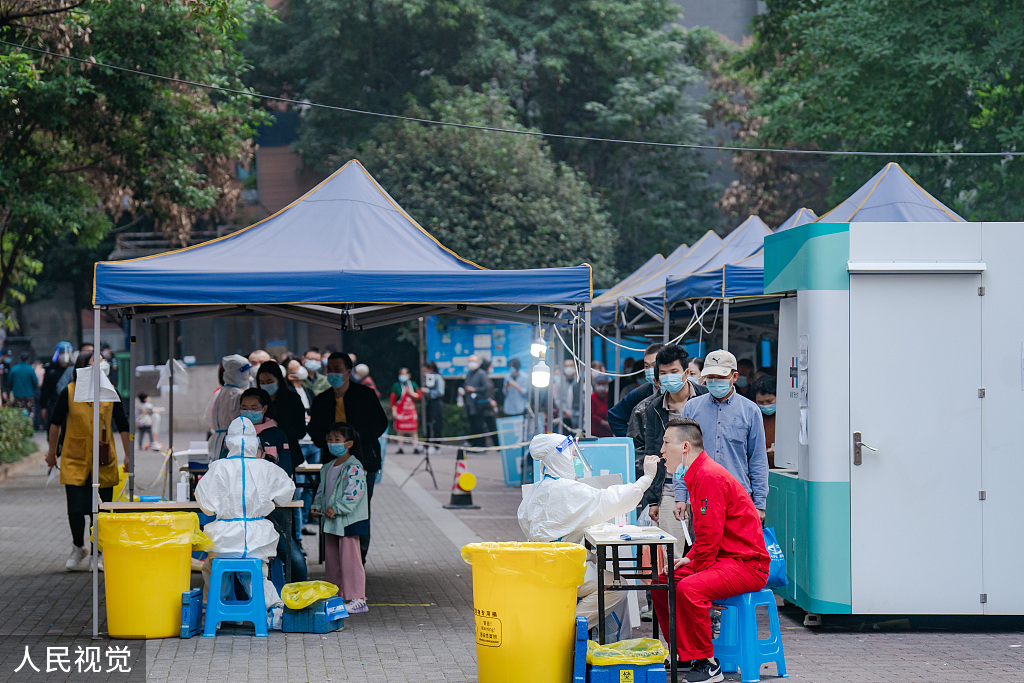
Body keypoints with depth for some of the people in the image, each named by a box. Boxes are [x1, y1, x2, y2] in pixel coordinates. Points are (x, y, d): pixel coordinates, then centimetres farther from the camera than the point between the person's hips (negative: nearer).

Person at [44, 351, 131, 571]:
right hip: (75, 460, -1)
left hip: (104, 460, 1)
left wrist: (128, 455, 7)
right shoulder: (69, 392, -3)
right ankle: (78, 549, 19)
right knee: (76, 508, -4)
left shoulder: (109, 392, 2)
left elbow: (122, 426, 9)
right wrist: (52, 451, 14)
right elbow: (56, 422, 10)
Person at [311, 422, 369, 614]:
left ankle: (357, 599, -5)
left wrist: (336, 508, -23)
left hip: (349, 520, -9)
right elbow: (322, 490, 24)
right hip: (331, 521, 9)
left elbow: (354, 493, -21)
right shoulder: (328, 468, 15)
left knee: (349, 558, -9)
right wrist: (318, 506, 7)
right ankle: (338, 595, 24)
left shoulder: (354, 467, -13)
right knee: (332, 560, 13)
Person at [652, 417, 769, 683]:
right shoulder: (697, 473, 13)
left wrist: (696, 569, -13)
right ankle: (681, 652, 17)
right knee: (662, 582, 8)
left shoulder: (709, 477, -20)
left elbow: (710, 533, -22)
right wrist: (690, 558, 9)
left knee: (688, 589, -31)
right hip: (722, 559, 11)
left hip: (747, 564, -11)